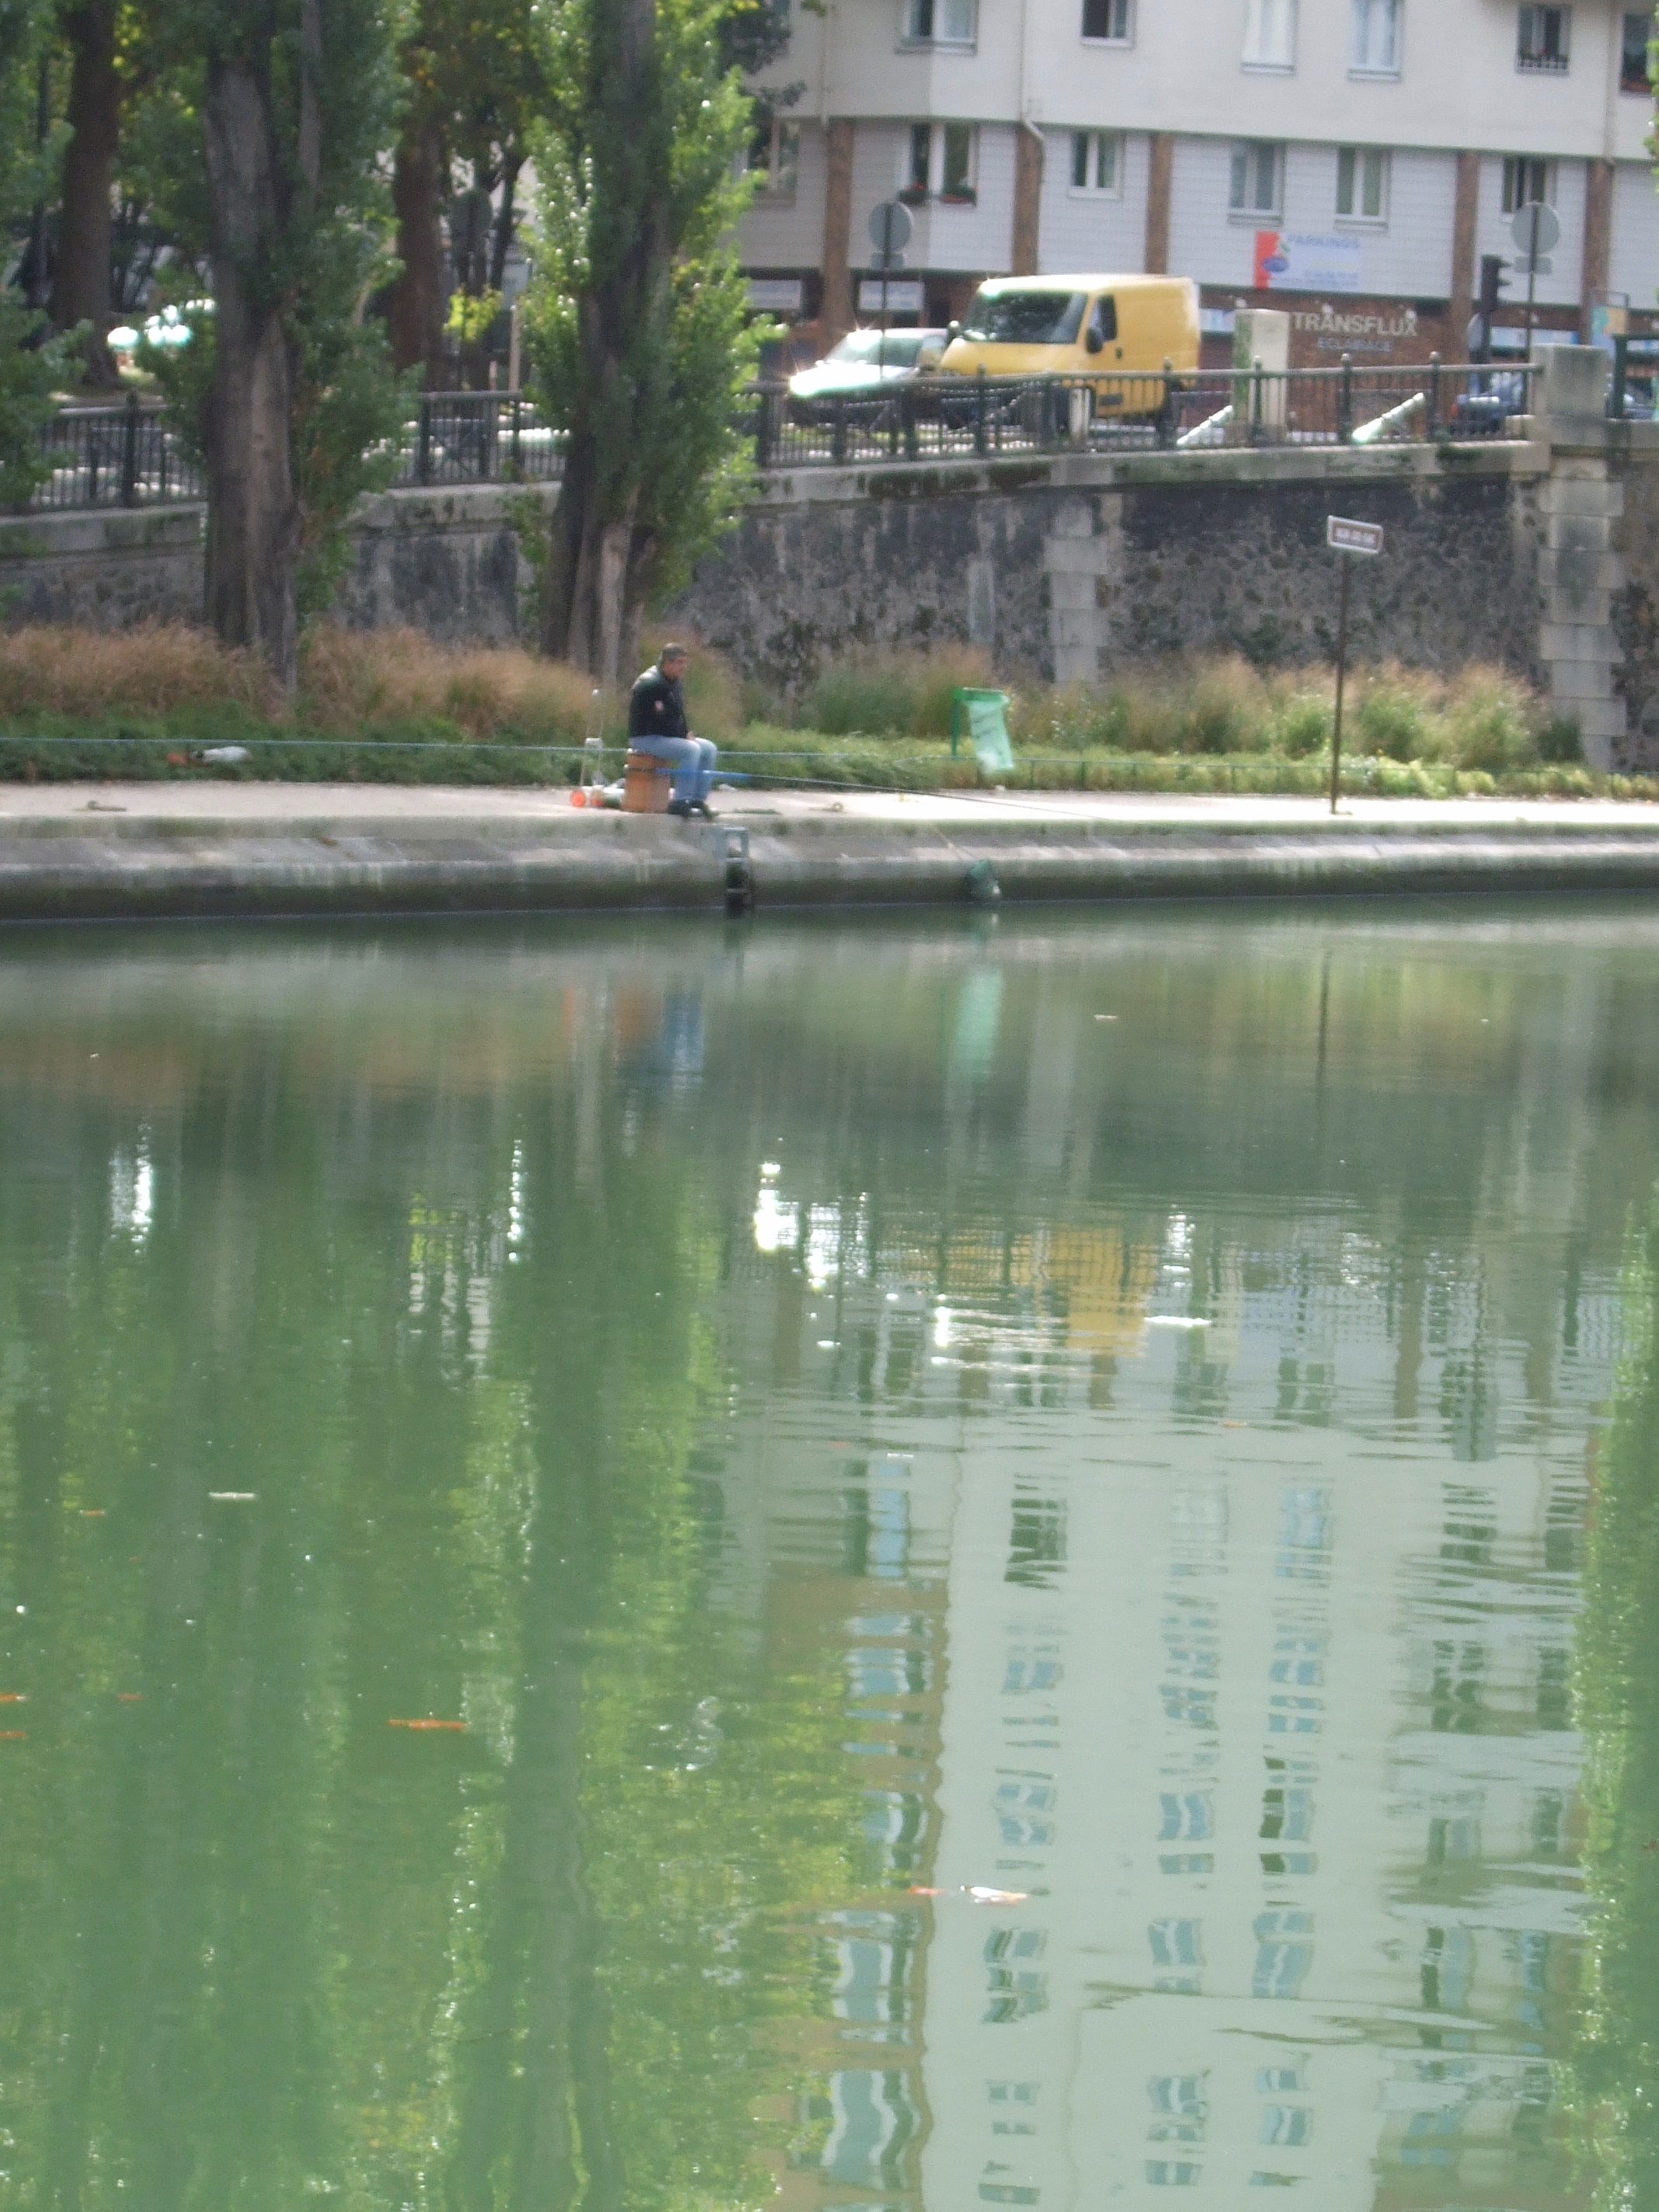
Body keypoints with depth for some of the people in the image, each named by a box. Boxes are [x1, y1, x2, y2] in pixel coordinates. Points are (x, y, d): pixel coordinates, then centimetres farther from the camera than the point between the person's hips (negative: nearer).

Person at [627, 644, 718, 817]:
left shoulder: (673, 684, 14)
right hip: (645, 739, -10)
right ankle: (680, 802, -28)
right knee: (691, 750, -28)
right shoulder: (651, 684, -18)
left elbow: (679, 715, 22)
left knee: (708, 749, 3)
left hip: (666, 737, 10)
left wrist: (687, 733, 3)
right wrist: (684, 735, -14)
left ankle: (699, 799, 2)